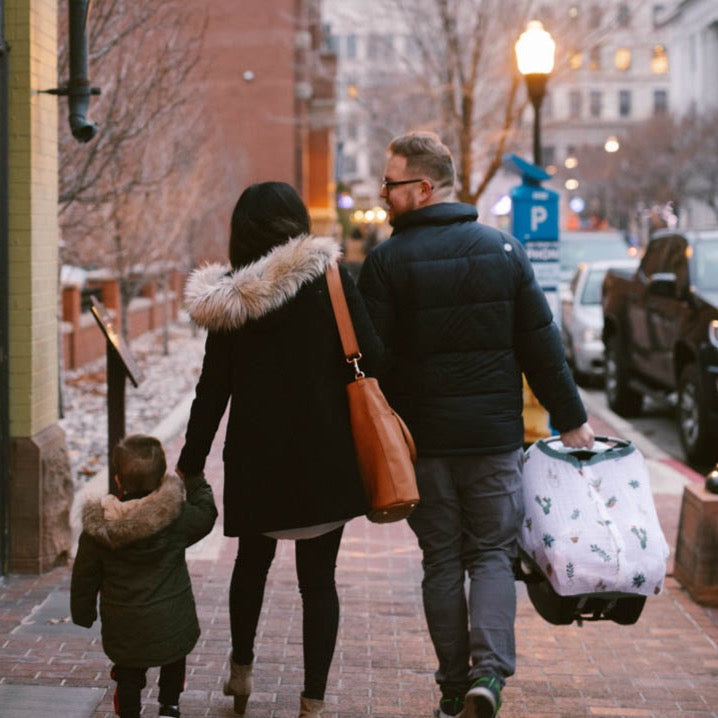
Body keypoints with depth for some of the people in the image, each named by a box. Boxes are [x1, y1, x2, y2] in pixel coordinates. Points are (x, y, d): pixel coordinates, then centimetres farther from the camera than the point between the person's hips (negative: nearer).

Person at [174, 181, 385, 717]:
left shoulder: (229, 298, -1)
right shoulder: (327, 277, -8)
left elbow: (213, 391, 0)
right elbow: (371, 357, -14)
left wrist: (190, 466, 7)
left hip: (254, 457, 2)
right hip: (324, 457, -2)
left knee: (253, 561, 24)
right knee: (318, 577, 6)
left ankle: (241, 670, 37)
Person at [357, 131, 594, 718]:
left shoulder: (387, 261, -7)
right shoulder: (504, 250, 1)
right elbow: (542, 346, 2)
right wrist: (571, 419, 10)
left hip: (423, 438, -1)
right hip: (495, 436, 1)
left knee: (442, 561, 10)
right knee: (492, 554, 9)